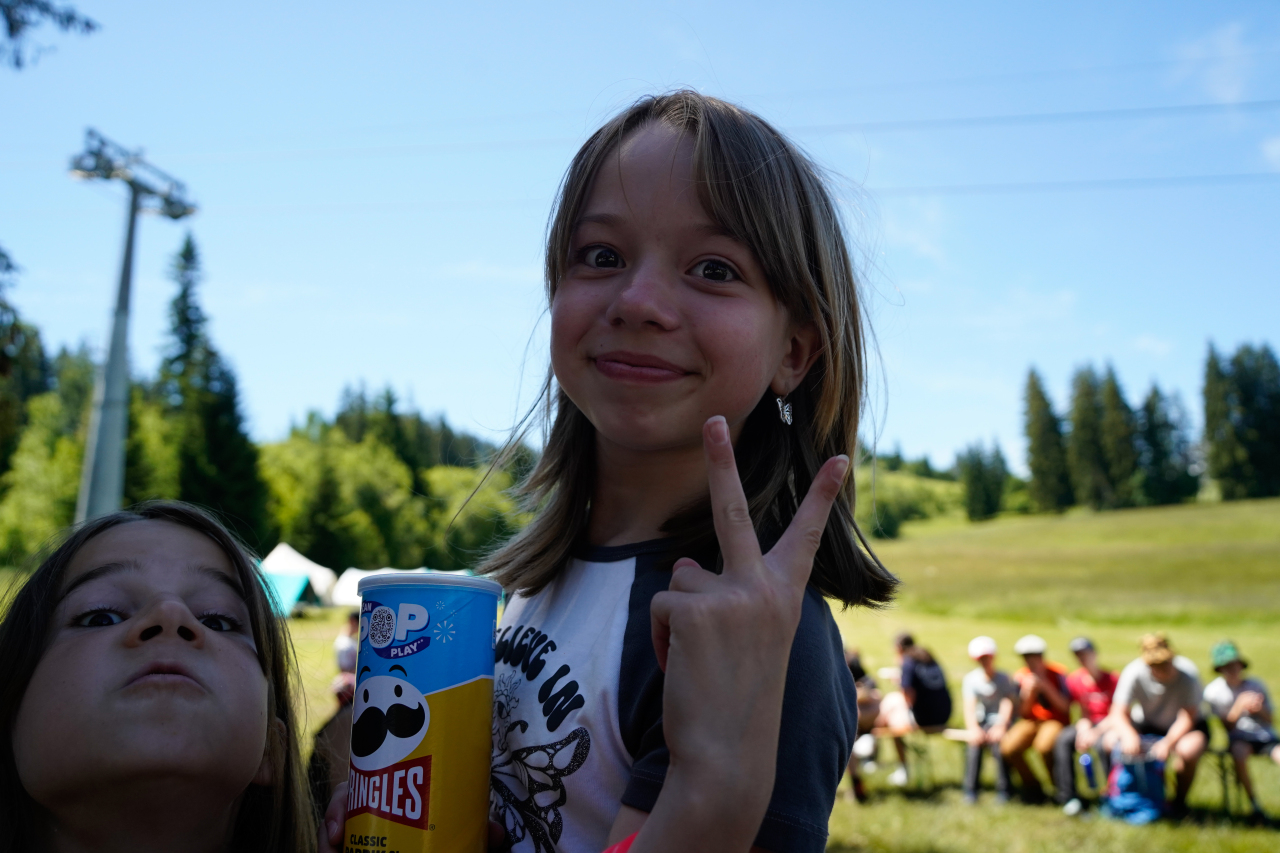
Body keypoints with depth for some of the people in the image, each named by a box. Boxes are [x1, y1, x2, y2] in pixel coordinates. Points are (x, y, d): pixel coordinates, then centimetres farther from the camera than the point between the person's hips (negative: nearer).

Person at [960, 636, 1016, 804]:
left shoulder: (1004, 679, -1)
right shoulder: (970, 678, 1)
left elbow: (1008, 703, -12)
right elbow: (969, 706, -9)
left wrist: (1000, 726, -29)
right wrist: (973, 728, -27)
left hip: (999, 721, -1)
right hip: (980, 721, 1)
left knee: (999, 744, -29)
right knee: (974, 744, -27)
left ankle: (1003, 790, -13)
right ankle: (970, 790, -16)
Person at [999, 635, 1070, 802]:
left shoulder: (1057, 673, -9)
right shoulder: (1020, 677, -1)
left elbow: (1065, 707, -13)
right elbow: (1023, 713, -1)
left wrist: (1046, 687, -23)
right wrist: (1030, 692, -19)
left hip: (1056, 721, -3)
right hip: (1031, 721, 3)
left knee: (1043, 746, -37)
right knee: (1008, 747, -25)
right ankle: (1032, 786, 2)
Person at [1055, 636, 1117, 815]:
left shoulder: (1111, 678, -9)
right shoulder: (1075, 680, 2)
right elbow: (1084, 713, 0)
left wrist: (1096, 732, -24)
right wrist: (1083, 731, -21)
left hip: (1108, 725, -4)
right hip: (1088, 724, 4)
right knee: (1063, 740, -24)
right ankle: (1069, 797, -22)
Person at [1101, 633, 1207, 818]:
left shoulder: (1188, 673, -26)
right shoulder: (1133, 673, -23)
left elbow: (1187, 717, -24)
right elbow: (1118, 714, -22)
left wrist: (1168, 743, -38)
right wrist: (1128, 734, -43)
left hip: (1182, 727, -2)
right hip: (1146, 723, 2)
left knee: (1189, 749, -36)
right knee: (1111, 740, -25)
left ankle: (1179, 800, -5)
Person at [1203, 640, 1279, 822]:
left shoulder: (1256, 686, 5)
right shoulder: (1213, 691, -1)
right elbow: (1228, 725, -3)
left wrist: (1259, 709, -14)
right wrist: (1240, 704, -18)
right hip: (1240, 737, -1)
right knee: (1239, 752, -36)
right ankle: (1253, 804, -18)